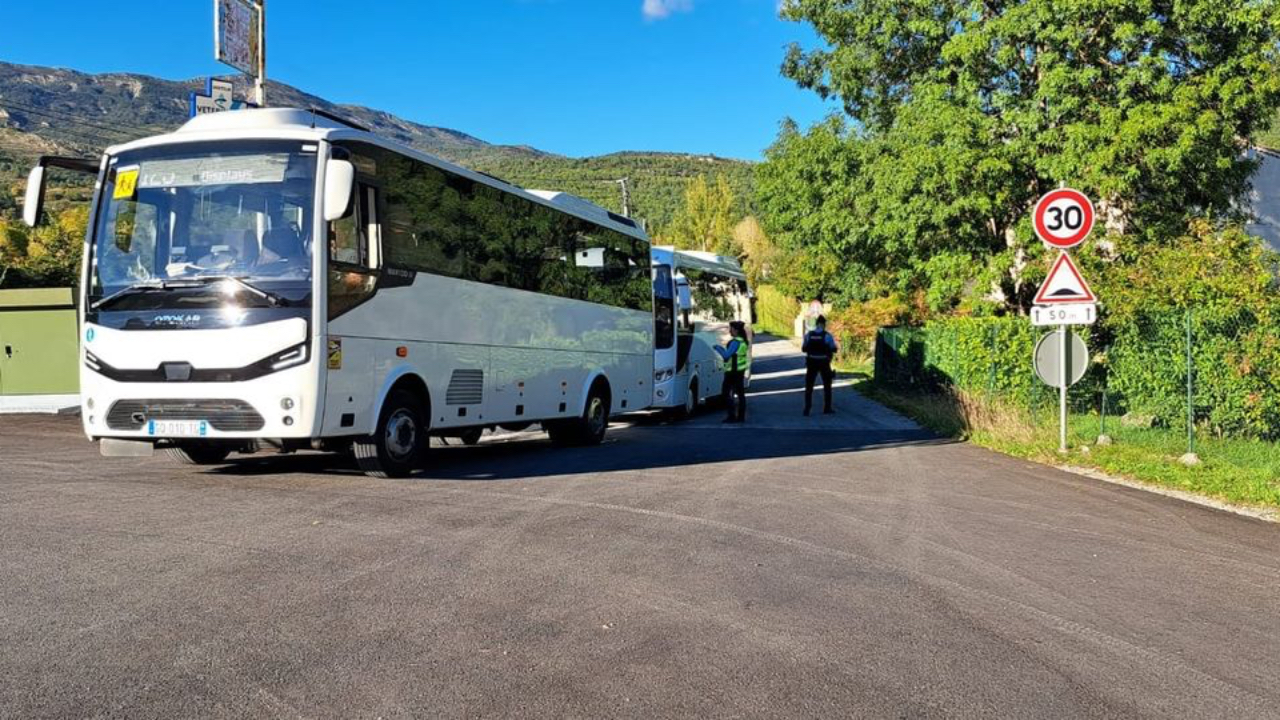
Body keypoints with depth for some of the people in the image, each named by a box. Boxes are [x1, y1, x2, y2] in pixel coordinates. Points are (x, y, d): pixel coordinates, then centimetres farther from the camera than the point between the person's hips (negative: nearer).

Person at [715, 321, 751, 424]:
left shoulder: (735, 342, -19)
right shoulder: (744, 342, 10)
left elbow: (726, 355, -21)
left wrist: (718, 348, -7)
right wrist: (722, 349, 16)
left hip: (733, 372, -9)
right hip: (741, 370, 9)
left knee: (725, 394, -3)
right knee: (740, 393, 10)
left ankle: (732, 415, -7)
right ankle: (741, 416, 12)